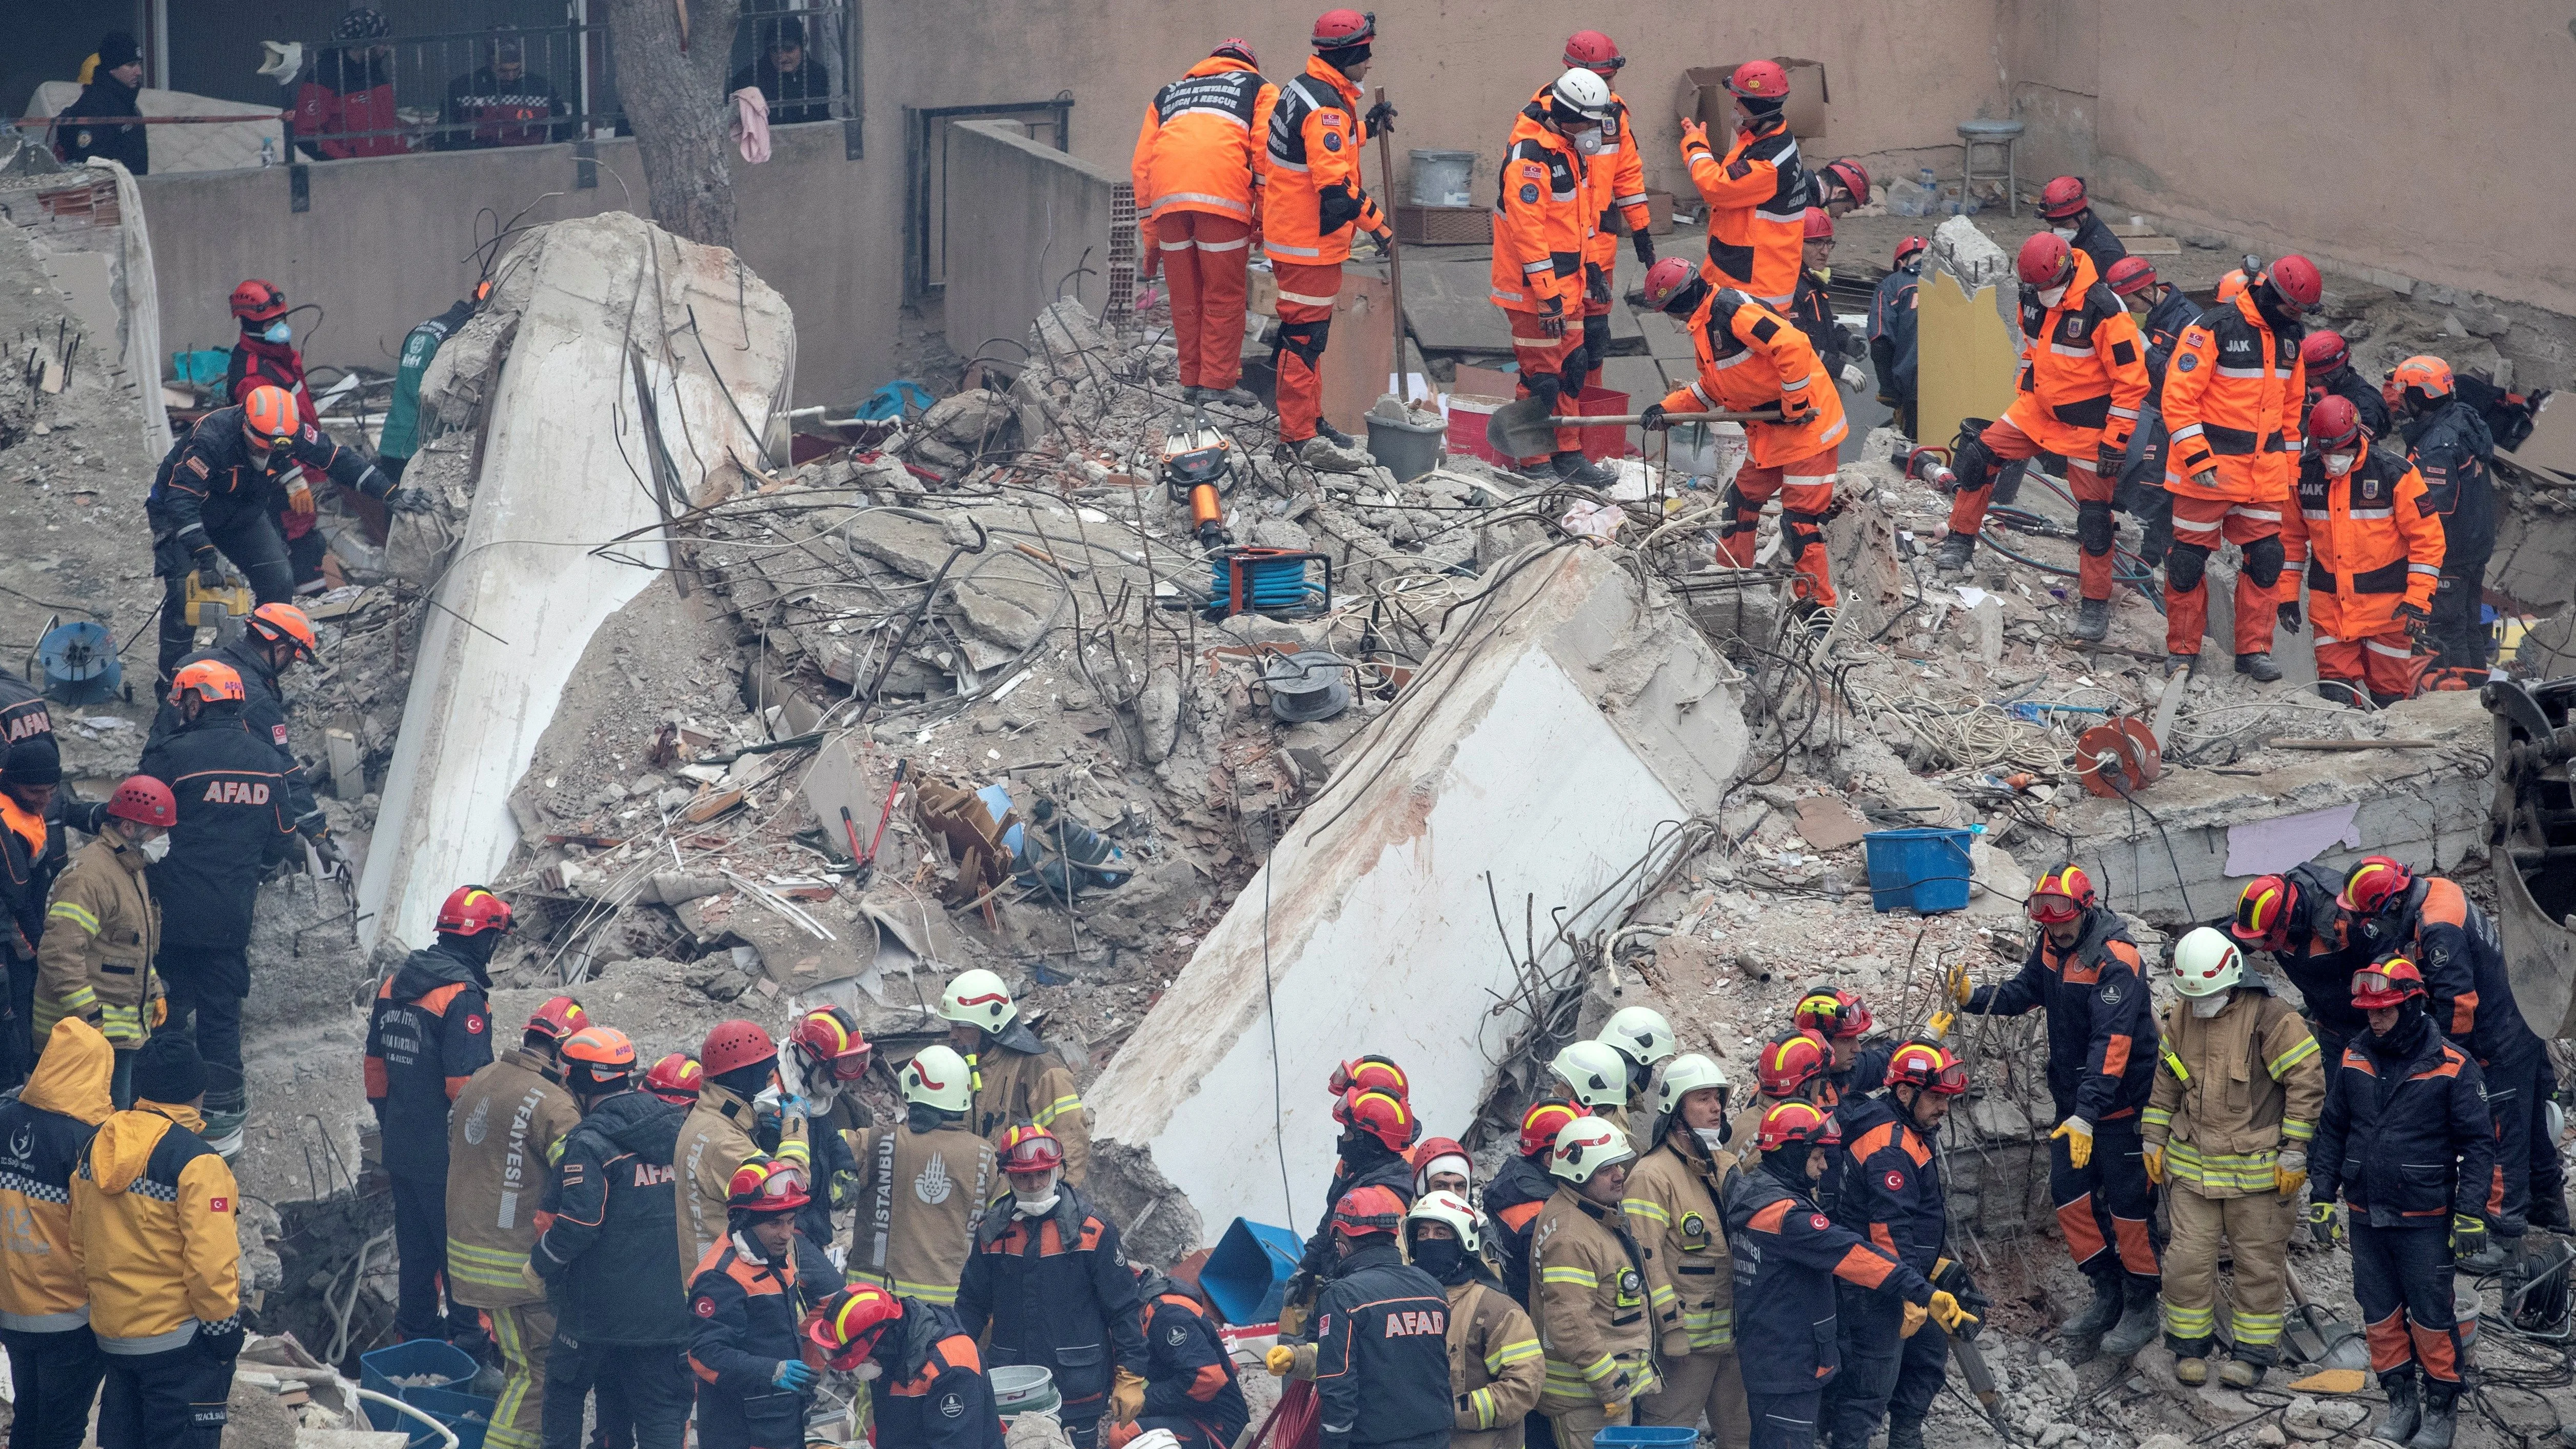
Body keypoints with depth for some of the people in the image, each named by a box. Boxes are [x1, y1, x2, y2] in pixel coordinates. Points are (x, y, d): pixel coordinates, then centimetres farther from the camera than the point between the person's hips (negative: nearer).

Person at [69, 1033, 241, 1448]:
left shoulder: (96, 1147, 1)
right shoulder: (196, 1163, -20)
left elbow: (79, 1244, 9)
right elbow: (210, 1262, -21)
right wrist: (223, 1328, -9)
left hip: (111, 1335, 7)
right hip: (180, 1337, -7)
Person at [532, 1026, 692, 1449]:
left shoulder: (590, 1142, -16)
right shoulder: (672, 1126, 5)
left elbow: (577, 1224, -21)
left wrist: (539, 1263, -5)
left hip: (601, 1300, -5)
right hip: (669, 1299, 5)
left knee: (566, 1387, 18)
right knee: (662, 1407, 5)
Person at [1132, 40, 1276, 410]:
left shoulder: (1168, 94, 33)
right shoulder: (1258, 89, 23)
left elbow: (1141, 166, 25)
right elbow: (1266, 155, 6)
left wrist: (1150, 239, 26)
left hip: (1167, 199, 3)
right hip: (1223, 196, -3)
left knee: (1185, 297, 12)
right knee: (1224, 295, 3)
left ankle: (1192, 381, 16)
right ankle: (1219, 382, 2)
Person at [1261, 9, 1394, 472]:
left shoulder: (1303, 90, 11)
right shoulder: (1327, 105, -22)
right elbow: (1335, 184, -26)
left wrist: (1364, 127, 14)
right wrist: (1377, 224, -17)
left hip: (1288, 233, 11)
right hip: (1311, 242, -11)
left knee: (1304, 331, 20)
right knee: (1305, 334, -7)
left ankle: (1307, 420, 32)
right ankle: (1300, 437, -4)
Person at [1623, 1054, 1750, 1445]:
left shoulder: (1728, 1167, 13)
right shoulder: (1654, 1175, -14)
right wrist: (1671, 1328, -20)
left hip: (1733, 1334, 8)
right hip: (1685, 1338, -8)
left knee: (1742, 1432, 15)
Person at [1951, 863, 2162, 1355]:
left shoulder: (2115, 959, -26)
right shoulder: (2053, 943, -1)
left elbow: (2111, 1043, -32)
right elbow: (2026, 992, 8)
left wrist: (2087, 1115, -38)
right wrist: (1975, 998, -13)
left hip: (2121, 1100, -8)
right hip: (2073, 1098, 8)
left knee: (2128, 1204, 0)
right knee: (2070, 1194, 9)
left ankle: (2142, 1308, 14)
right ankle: (2109, 1296, 23)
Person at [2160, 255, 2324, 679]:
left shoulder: (2288, 337, 9)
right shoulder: (2213, 329, -14)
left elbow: (2291, 406, 20)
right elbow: (2178, 395, -16)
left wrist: (2289, 467, 19)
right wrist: (2198, 458, -21)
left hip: (2264, 472, 6)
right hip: (2210, 470, -6)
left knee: (2265, 557, 3)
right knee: (2190, 558, 2)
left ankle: (2254, 650, 11)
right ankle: (2182, 651, 13)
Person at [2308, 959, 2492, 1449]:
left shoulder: (2452, 1067, -10)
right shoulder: (2355, 1060, 4)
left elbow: (2478, 1143, -7)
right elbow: (2332, 1131, 12)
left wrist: (2470, 1212, -12)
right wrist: (2321, 1197, 8)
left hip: (2423, 1220, -5)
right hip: (2365, 1216, 5)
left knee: (2432, 1317, 1)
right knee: (2380, 1315, 12)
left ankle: (2442, 1409, 14)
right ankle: (2401, 1402, 25)